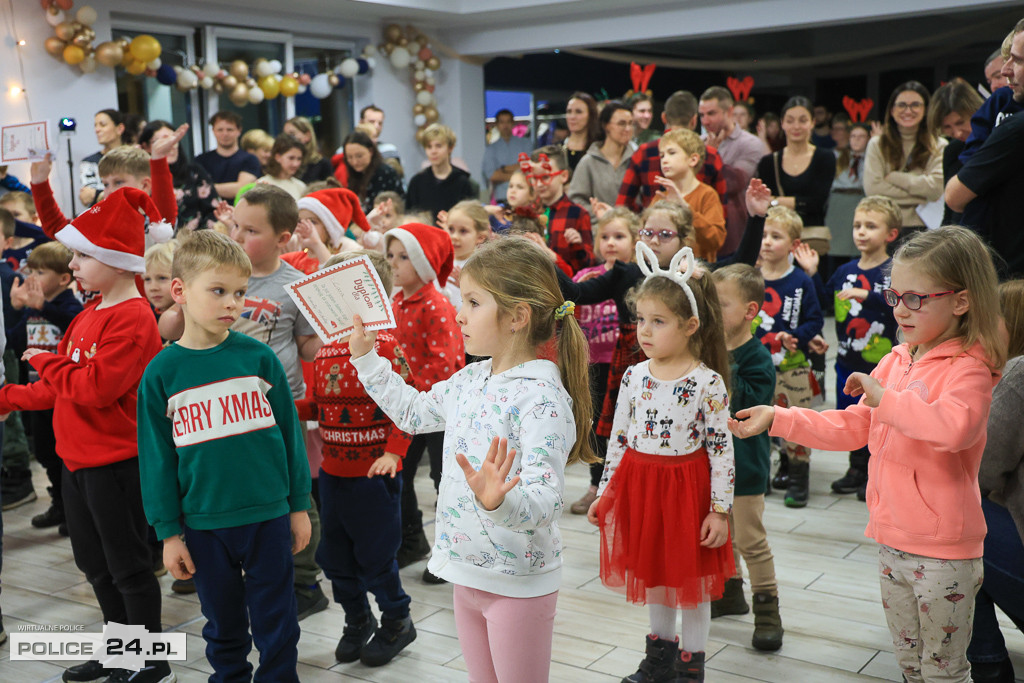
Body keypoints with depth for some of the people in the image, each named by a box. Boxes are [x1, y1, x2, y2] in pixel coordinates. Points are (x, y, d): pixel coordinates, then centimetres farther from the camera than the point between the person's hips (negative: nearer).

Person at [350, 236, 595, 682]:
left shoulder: (542, 397, -24)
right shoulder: (470, 380, 3)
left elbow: (545, 502, -32)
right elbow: (413, 412, 21)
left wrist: (499, 501, -52)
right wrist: (366, 357, 18)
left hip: (519, 583, -8)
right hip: (467, 572, 8)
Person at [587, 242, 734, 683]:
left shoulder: (708, 383, -13)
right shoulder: (634, 377, 0)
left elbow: (722, 450, -11)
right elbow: (618, 440, 7)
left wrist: (720, 510, -12)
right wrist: (604, 492, 9)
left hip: (686, 488, -4)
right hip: (639, 484, 4)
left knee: (690, 580, 10)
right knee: (652, 573, 18)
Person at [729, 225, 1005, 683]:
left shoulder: (967, 368, -17)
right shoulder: (895, 361, 8)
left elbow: (955, 426, -39)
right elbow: (851, 428, 11)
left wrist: (884, 397, -30)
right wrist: (777, 419, 3)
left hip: (943, 552, -7)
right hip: (891, 540, 8)